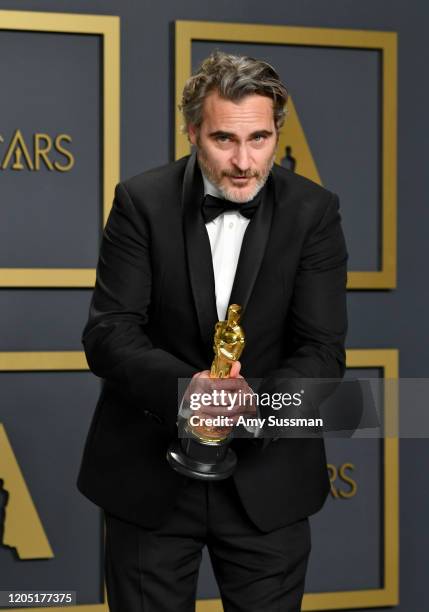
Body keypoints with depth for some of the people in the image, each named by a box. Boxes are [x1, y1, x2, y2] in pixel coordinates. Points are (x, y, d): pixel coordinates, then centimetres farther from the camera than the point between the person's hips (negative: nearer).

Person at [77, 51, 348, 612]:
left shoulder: (313, 212, -6)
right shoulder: (142, 202, -7)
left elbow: (323, 351, -9)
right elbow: (108, 332, -11)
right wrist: (184, 386, -30)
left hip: (267, 479, 1)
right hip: (149, 476, 0)